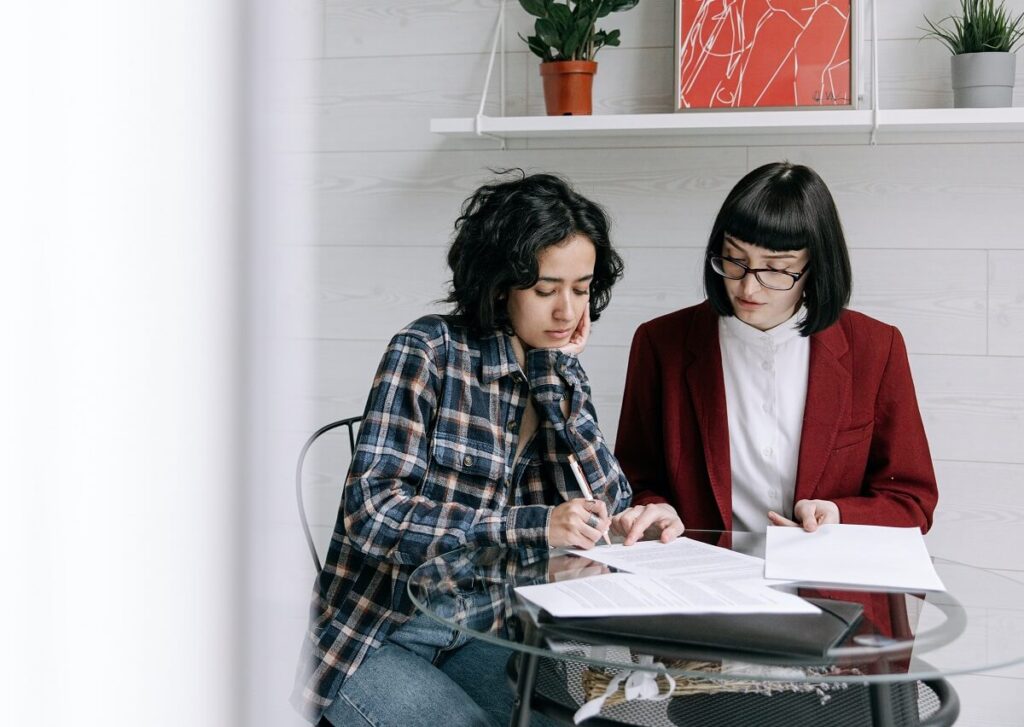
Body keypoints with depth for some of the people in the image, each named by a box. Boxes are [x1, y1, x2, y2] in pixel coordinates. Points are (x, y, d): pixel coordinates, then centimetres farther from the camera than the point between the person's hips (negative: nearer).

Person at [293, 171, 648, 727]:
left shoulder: (560, 376, 6)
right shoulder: (428, 352, -11)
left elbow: (605, 512, -5)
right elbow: (374, 515, -20)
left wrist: (558, 370, -8)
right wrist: (532, 525, -26)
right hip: (372, 637, -4)